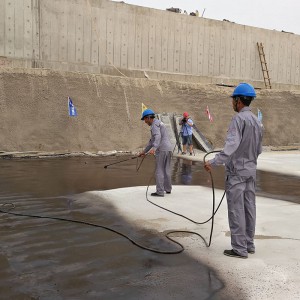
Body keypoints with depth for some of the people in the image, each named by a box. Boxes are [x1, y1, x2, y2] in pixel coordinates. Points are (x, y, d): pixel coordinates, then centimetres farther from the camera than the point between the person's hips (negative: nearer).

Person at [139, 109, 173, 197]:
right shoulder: (158, 124, 25)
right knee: (166, 170, 17)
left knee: (159, 171, -5)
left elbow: (158, 137, -27)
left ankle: (160, 192, -5)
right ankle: (168, 189, 26)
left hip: (162, 150, -9)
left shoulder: (155, 124, -8)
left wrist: (154, 149, -41)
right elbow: (152, 141, 29)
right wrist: (144, 151, 31)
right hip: (168, 149, 9)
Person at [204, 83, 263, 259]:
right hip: (251, 171, 8)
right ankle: (249, 244, 22)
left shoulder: (239, 118, -15)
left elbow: (232, 145, -28)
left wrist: (214, 162, -34)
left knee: (236, 210, -2)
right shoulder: (257, 121, 11)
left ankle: (239, 248, 4)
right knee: (249, 207, 13)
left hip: (237, 171, -8)